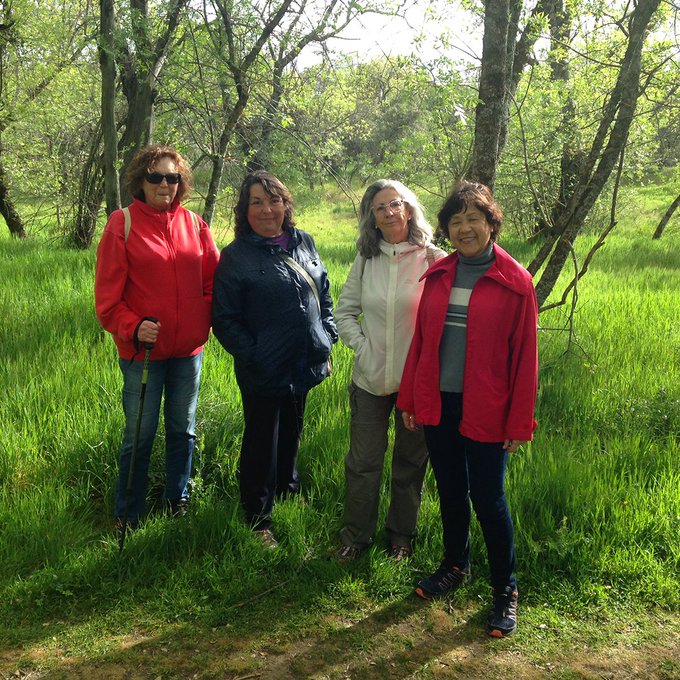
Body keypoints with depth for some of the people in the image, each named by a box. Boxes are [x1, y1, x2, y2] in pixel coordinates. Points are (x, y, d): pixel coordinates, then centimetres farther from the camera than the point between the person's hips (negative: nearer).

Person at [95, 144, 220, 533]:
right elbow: (108, 293, -8)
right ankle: (128, 516, 23)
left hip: (189, 348, 4)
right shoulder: (123, 223, -6)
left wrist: (207, 321, -4)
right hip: (143, 350, -3)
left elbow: (213, 279, 8)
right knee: (140, 436, 6)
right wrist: (132, 327, -20)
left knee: (184, 431, 17)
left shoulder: (193, 223, 4)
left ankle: (178, 500, 36)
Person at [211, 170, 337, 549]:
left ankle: (288, 489, 46)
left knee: (292, 433, 22)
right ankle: (259, 519, 24)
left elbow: (324, 294, 15)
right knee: (262, 443, 7)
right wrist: (252, 355, -17)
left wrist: (327, 338, 7)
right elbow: (225, 319, -9)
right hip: (263, 372, -5)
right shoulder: (236, 256, -10)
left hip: (305, 365, 5)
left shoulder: (304, 243, 5)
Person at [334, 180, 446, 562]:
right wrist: (362, 347, -3)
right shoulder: (366, 260, 3)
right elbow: (345, 311, 9)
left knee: (410, 462, 13)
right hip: (371, 379, 2)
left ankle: (402, 535, 33)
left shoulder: (434, 259, -7)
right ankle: (356, 536, 27)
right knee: (362, 462, 8)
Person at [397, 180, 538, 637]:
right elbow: (421, 340, 9)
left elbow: (525, 356, -7)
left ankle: (506, 590, 23)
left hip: (484, 411, -4)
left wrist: (520, 422, -8)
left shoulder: (515, 282, -8)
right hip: (437, 405, 4)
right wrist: (409, 399, 8)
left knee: (488, 498, 4)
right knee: (450, 490, 17)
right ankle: (456, 566, 39)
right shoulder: (438, 276, 5)